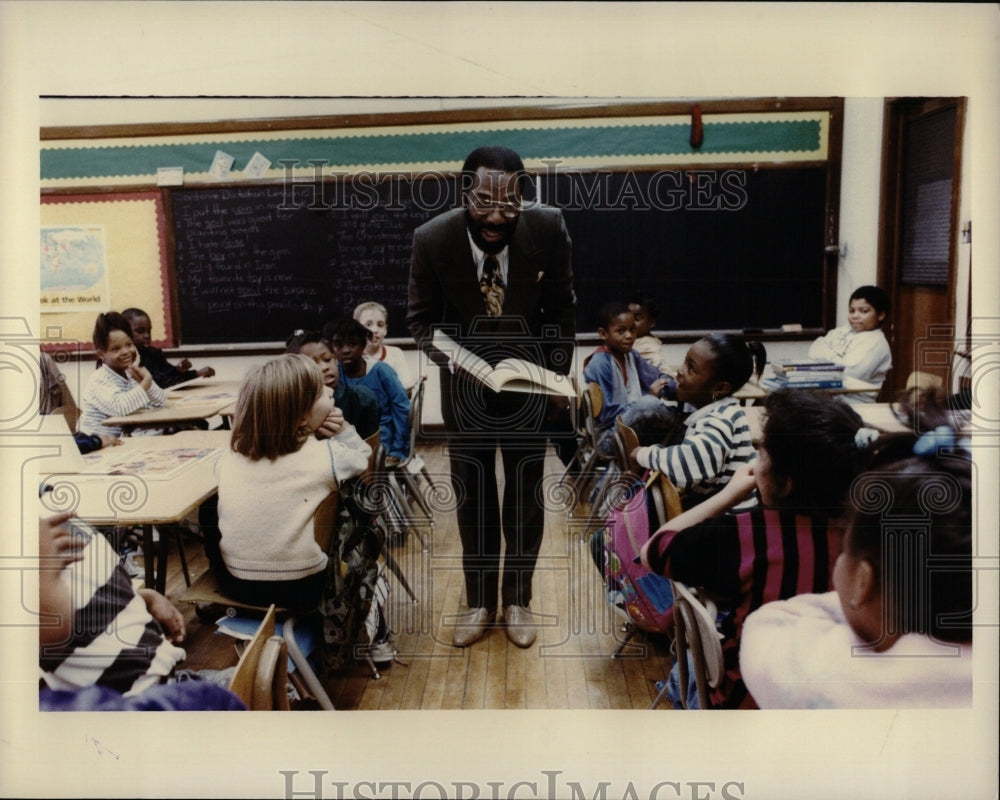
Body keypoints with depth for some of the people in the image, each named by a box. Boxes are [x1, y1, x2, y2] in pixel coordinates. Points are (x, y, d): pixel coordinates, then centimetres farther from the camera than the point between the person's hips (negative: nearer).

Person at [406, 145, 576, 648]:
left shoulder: (548, 228, -20)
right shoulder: (432, 238, -21)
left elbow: (562, 308, -5)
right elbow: (420, 315, -7)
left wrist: (558, 375, -8)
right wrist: (447, 353, -27)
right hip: (465, 385, 0)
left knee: (525, 496, 10)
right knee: (472, 497, 11)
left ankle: (517, 599, 29)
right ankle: (479, 600, 30)